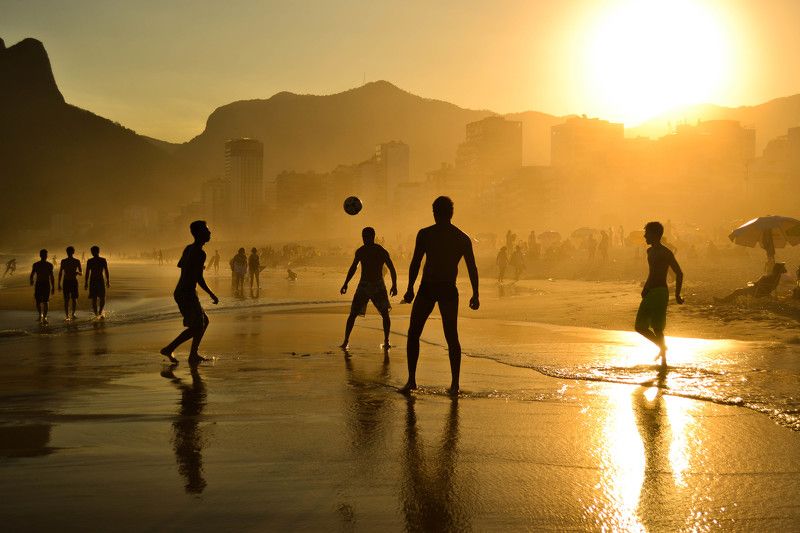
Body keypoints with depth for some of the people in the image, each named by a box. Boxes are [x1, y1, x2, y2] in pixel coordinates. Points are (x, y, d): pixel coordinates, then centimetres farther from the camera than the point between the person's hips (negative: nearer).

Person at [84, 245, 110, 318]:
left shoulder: (89, 261, -3)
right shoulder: (103, 260, -3)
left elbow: (87, 273, -4)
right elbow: (106, 271, -2)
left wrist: (86, 283, 3)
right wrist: (108, 281, 7)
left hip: (92, 281, 1)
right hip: (101, 281, -1)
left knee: (94, 299, 10)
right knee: (102, 298, 11)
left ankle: (96, 315, 10)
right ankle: (100, 312, -9)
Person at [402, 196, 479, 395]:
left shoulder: (425, 234, -4)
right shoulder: (463, 238, 5)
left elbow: (415, 263, -5)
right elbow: (472, 268, 3)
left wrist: (410, 289, 2)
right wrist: (475, 295, 8)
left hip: (427, 289, -2)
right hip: (449, 291, 2)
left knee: (413, 334, 9)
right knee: (452, 337, 9)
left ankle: (412, 380, 3)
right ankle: (454, 384, 5)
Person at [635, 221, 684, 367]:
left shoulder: (665, 253, -12)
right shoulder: (650, 251, 15)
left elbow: (679, 273, -12)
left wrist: (677, 295, -14)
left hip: (660, 292, -9)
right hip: (650, 293, 9)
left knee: (657, 328, -10)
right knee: (640, 326, 7)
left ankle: (663, 359, 1)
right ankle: (662, 347, 24)